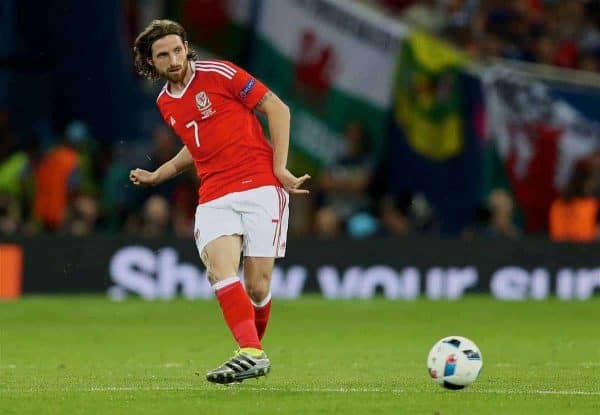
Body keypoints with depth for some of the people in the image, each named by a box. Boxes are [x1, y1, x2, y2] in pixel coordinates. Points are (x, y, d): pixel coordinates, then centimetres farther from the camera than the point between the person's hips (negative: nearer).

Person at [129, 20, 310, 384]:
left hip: (260, 187, -4)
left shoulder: (218, 74, -3)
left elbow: (277, 108, -1)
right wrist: (159, 175, 28)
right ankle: (251, 354, -33)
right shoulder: (165, 103, 16)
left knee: (257, 286, -8)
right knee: (220, 269, -23)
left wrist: (280, 167, -7)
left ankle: (255, 346, 18)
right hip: (214, 196, 4)